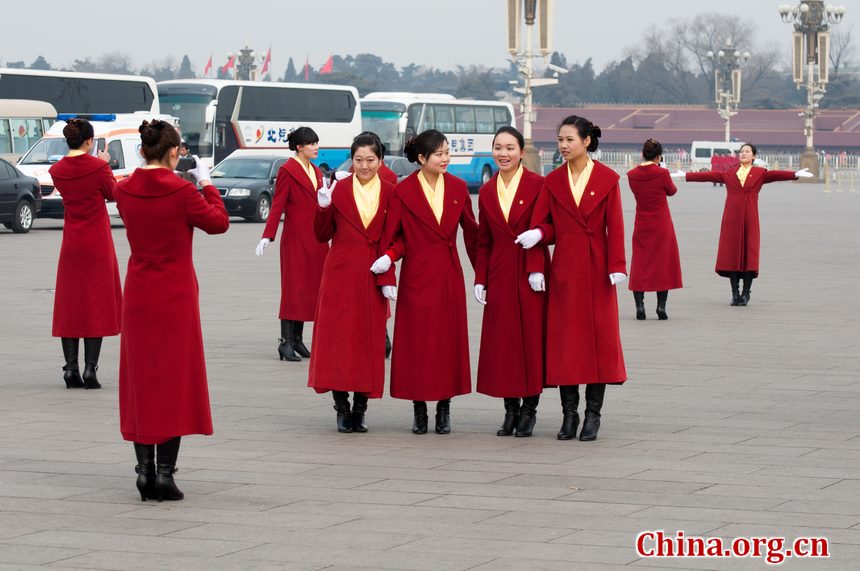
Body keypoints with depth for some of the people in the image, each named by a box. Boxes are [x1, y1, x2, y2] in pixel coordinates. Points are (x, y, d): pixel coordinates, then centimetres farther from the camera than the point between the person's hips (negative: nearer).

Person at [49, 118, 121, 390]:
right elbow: (113, 194, 1)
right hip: (98, 245, -3)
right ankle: (90, 369, -4)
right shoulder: (98, 167, -13)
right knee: (96, 305, 2)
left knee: (69, 306, 8)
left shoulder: (57, 170, -2)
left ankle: (71, 368, 3)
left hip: (71, 245, 3)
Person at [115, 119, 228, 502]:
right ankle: (164, 473, -1)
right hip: (176, 296, -4)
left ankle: (144, 470, 10)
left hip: (138, 295, 4)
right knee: (174, 381, 2)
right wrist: (206, 183, 10)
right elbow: (219, 223, -1)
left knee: (141, 380, 11)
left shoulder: (125, 190, -2)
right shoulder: (182, 191, -15)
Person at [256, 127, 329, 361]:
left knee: (310, 288, 7)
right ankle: (285, 341, -5)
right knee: (293, 288, -7)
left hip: (315, 239, 7)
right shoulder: (288, 171, -7)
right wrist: (267, 236, -19)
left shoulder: (316, 172, 16)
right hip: (296, 238, -7)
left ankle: (298, 339, 13)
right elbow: (277, 205, -12)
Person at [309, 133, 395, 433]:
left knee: (370, 339, 1)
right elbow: (322, 235, 4)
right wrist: (323, 208, -11)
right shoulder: (338, 190, 2)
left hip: (373, 275, 1)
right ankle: (342, 409, 5)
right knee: (338, 337, -3)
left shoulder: (390, 192, 4)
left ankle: (360, 409, 10)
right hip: (341, 274, -1)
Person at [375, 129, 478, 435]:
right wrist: (387, 277, -9)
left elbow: (471, 232, 10)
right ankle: (419, 410, 9)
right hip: (417, 275, -3)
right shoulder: (404, 191, -5)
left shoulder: (458, 188, 4)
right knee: (417, 341, 0)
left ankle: (444, 410, 12)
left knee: (450, 340, 4)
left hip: (450, 276, 3)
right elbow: (390, 236, -3)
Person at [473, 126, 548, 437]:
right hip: (499, 275, 4)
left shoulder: (538, 185, -3)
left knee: (532, 337, -1)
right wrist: (480, 280, 8)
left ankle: (529, 409, 8)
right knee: (502, 340, 3)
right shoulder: (486, 192, 9)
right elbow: (483, 241, 13)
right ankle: (510, 409, 11)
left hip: (532, 272, -4)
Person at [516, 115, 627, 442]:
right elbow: (543, 224, 4)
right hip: (564, 267, 2)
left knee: (599, 335, 0)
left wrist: (617, 266, -9)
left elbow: (615, 227, -4)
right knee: (564, 337, 1)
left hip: (596, 267, -2)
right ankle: (569, 413, 7)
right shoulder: (553, 181, 6)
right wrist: (537, 234, -16)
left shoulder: (607, 179, -1)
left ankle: (593, 414, 6)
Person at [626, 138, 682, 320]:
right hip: (662, 226, -3)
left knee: (640, 264, 9)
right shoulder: (662, 174, -14)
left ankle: (639, 306, 2)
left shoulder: (632, 175, -5)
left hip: (641, 226, 3)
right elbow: (672, 191, 4)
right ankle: (661, 307, 2)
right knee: (663, 263, 6)